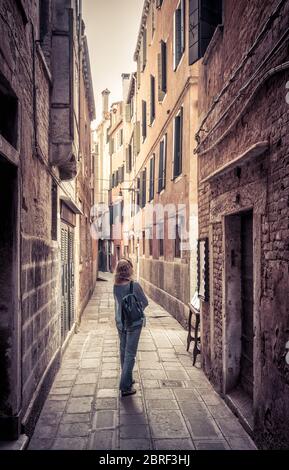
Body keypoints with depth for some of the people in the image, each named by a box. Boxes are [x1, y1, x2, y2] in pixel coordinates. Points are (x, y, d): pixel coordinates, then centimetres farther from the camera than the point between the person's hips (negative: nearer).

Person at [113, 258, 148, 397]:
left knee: (123, 351, 20)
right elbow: (145, 302, -6)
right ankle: (125, 387, 3)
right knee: (130, 354, 1)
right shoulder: (134, 285, -19)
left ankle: (127, 379, 35)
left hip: (120, 322, 6)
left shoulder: (115, 286, -4)